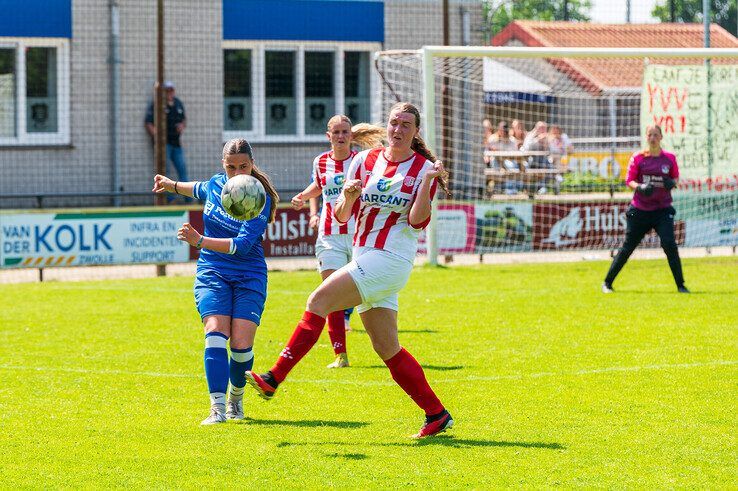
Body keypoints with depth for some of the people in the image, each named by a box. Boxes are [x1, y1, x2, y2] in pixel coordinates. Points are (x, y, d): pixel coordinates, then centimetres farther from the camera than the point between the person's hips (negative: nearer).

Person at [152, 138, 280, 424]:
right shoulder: (216, 184, 2)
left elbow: (241, 245, -24)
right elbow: (199, 190, 30)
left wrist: (199, 241, -32)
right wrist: (171, 185, 36)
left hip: (249, 278, -3)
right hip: (212, 274, 3)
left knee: (241, 345, -12)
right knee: (216, 333, -19)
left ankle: (236, 398, 19)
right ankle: (218, 408, -27)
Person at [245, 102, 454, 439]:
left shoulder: (424, 169, -2)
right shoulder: (365, 161, 10)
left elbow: (418, 221, -12)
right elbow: (342, 216, 8)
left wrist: (428, 182, -21)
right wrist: (348, 198, -13)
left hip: (390, 259, -6)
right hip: (365, 257, 6)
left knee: (319, 300, -17)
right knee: (386, 348, 4)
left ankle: (274, 379, -19)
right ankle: (436, 414, 10)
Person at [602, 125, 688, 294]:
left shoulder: (670, 158, 2)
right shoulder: (638, 158, -1)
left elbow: (675, 177, 13)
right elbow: (629, 180, 0)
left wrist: (672, 182, -10)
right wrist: (640, 187, -21)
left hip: (663, 209, 0)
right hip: (640, 209, 0)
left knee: (669, 245, -15)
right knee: (627, 248, 5)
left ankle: (680, 285, -7)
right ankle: (607, 283, 17)